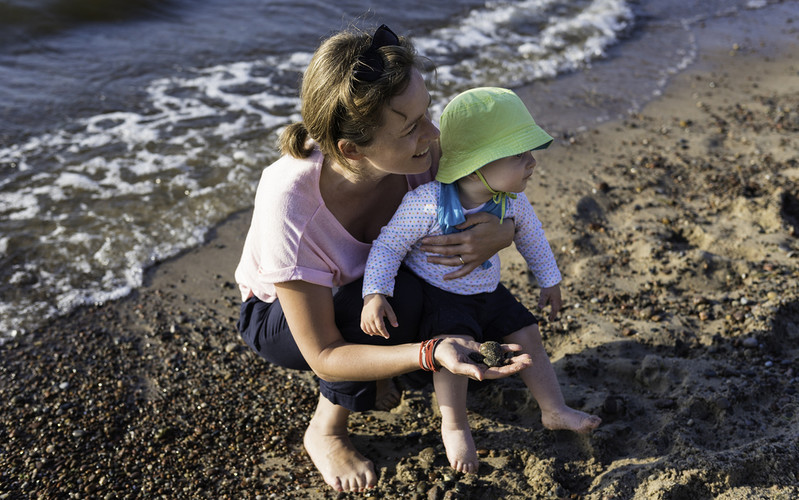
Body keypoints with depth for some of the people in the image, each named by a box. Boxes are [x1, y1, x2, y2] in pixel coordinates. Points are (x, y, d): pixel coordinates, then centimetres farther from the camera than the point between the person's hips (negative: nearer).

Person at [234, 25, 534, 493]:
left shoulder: (421, 149, -28)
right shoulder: (290, 202, -40)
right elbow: (323, 356, -32)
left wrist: (503, 231, -34)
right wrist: (432, 353, -47)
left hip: (366, 289, 5)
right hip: (280, 315, -4)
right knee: (396, 294, -34)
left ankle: (371, 374, 11)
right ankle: (326, 431, -9)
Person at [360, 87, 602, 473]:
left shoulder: (512, 201, -11)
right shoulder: (427, 203, -31)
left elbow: (531, 236, 10)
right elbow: (388, 245, -21)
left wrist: (549, 281, 18)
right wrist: (375, 294, -31)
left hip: (489, 292, 6)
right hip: (435, 294, -6)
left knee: (527, 337, 6)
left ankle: (554, 410, 27)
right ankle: (454, 424, -4)